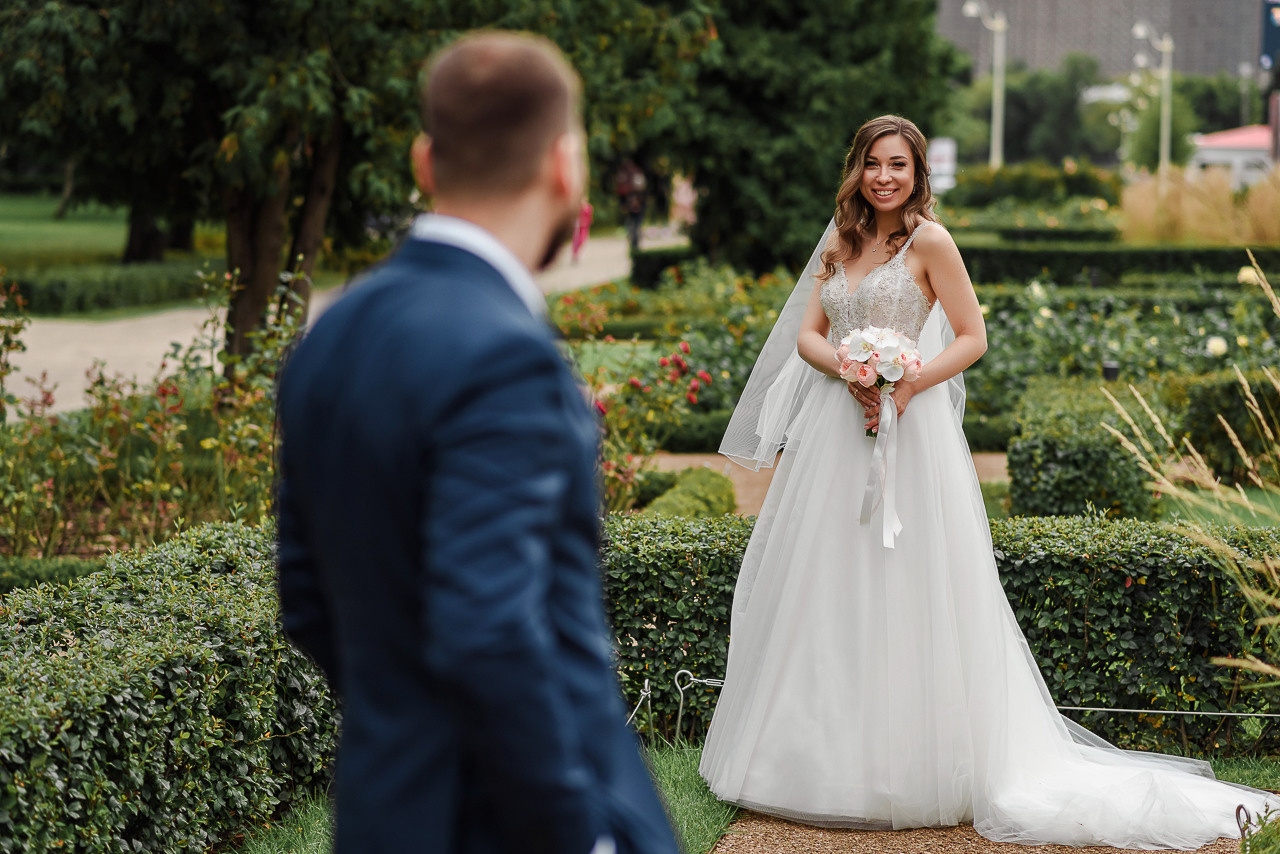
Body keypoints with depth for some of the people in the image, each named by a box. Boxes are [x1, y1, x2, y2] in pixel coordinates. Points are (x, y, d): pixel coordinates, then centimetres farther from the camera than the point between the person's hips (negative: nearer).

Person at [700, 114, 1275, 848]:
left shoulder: (929, 240, -5)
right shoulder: (839, 242, 13)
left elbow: (972, 337, -6)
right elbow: (807, 334, 8)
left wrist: (904, 386, -18)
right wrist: (849, 373, -12)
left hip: (907, 431, -6)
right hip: (835, 431, 6)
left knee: (903, 589, -3)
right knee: (828, 589, 8)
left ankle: (909, 765, 5)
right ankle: (828, 753, 18)